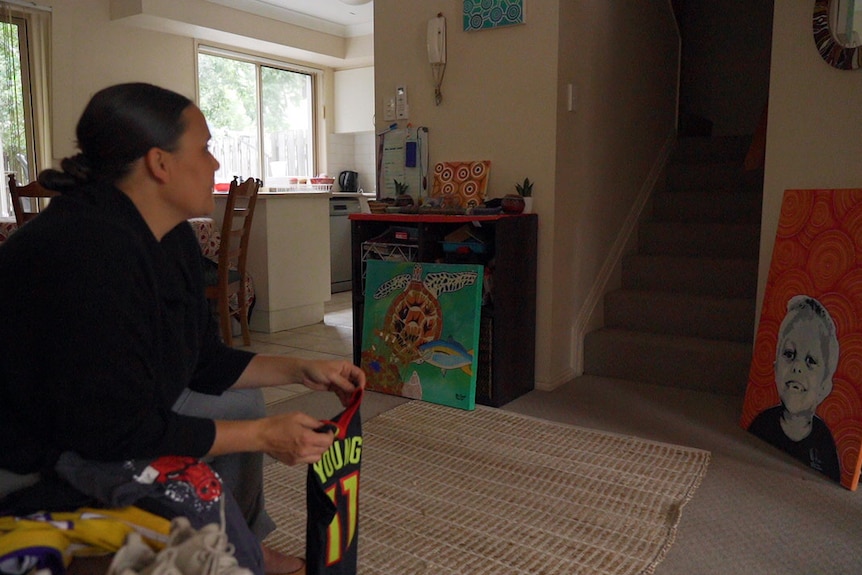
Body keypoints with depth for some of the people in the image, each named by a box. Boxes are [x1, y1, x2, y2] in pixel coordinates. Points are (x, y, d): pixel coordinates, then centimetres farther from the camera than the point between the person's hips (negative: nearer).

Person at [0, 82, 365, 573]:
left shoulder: (173, 240, -2)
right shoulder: (89, 253, -32)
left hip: (99, 419, 10)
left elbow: (207, 363, 6)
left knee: (240, 402, 11)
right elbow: (115, 432, -29)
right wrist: (263, 436, -23)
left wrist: (301, 370, -2)